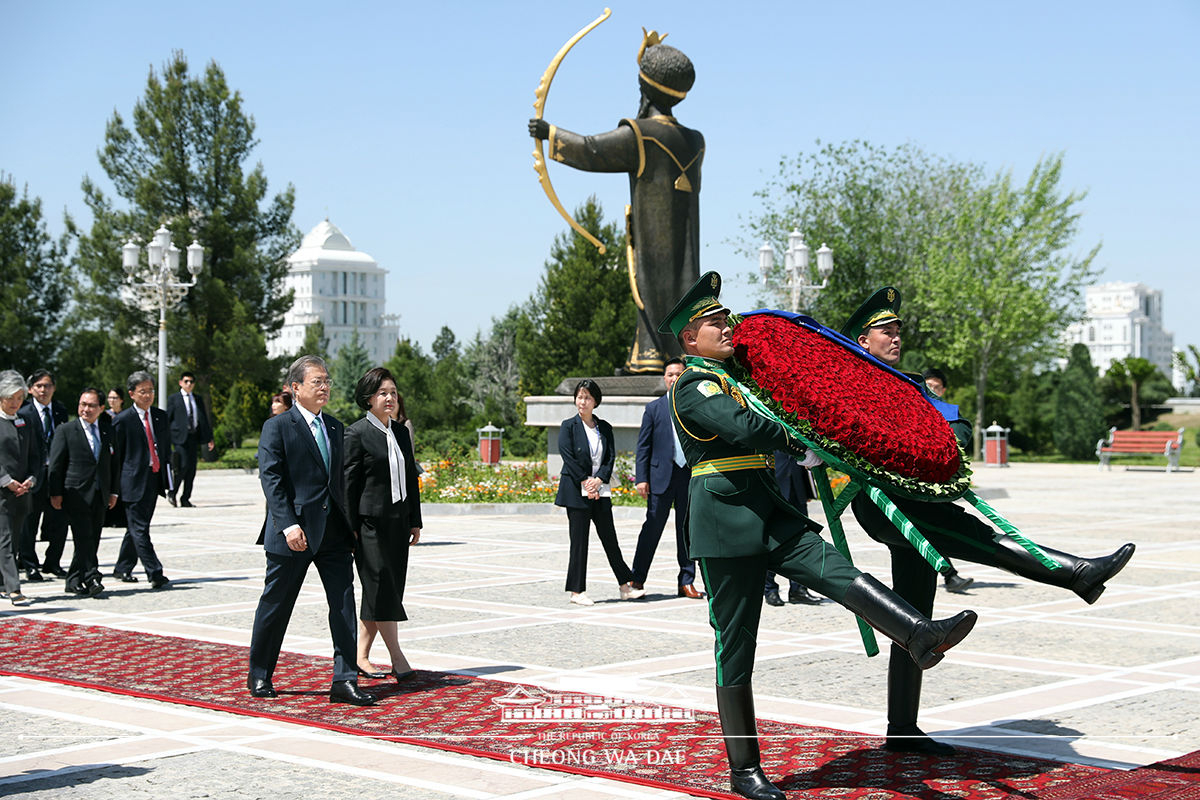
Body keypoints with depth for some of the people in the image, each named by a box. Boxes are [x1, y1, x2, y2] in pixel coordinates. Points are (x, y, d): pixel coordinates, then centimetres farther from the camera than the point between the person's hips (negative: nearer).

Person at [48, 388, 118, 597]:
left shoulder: (107, 433, 14)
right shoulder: (66, 431, 1)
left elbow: (113, 464, 19)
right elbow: (56, 464, -1)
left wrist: (113, 492, 12)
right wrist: (56, 493, -7)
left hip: (99, 496, 5)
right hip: (76, 495, -5)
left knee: (93, 539, 4)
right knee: (84, 538, -13)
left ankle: (74, 581, 13)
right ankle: (91, 578, -16)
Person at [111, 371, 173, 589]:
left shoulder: (161, 416, 11)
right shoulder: (123, 420, -5)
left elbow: (167, 449, 16)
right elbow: (116, 456, -3)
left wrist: (168, 481, 10)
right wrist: (116, 487, -6)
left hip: (154, 480, 6)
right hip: (134, 481, -6)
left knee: (136, 527, 13)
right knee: (140, 529, -7)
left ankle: (122, 569, 25)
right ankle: (155, 573, -10)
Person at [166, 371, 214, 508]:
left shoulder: (198, 400, 18)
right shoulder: (173, 399, 5)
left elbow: (204, 419, 19)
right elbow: (167, 419, 1)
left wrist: (209, 439, 13)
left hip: (194, 436, 4)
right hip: (180, 437, -4)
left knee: (191, 469, 2)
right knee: (183, 465, -16)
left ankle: (185, 499, 9)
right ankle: (172, 493, 1)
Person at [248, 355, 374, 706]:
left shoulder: (335, 427, 15)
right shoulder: (277, 427, -5)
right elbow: (270, 479, -13)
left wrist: (348, 525, 13)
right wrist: (288, 524, -22)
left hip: (333, 532, 5)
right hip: (294, 532, -5)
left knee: (344, 605, -2)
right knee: (275, 606, 6)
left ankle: (344, 681, 0)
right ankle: (259, 676, 22)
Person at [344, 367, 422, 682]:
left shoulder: (401, 432, 13)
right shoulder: (356, 433, -7)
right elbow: (349, 483, -9)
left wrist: (415, 521, 13)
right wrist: (350, 527, -12)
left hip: (398, 522, 7)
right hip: (370, 522, -7)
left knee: (383, 591, 7)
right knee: (382, 587, -7)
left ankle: (361, 657, 14)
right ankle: (397, 658, -5)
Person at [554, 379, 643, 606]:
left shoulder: (605, 428, 11)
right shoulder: (568, 426, -1)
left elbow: (611, 457, 4)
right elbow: (568, 458, -8)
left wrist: (599, 480, -11)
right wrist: (585, 483, -14)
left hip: (600, 491, 4)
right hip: (576, 493, -4)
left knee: (610, 539, 8)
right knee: (579, 542, -2)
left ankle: (626, 586, 14)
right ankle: (577, 591, 5)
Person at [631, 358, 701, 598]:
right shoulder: (654, 408, 6)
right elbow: (643, 446, 4)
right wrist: (641, 478, -5)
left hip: (690, 476, 1)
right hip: (661, 476, -1)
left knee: (687, 530, 6)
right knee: (652, 527, -1)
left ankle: (686, 582, 12)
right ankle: (637, 578, 8)